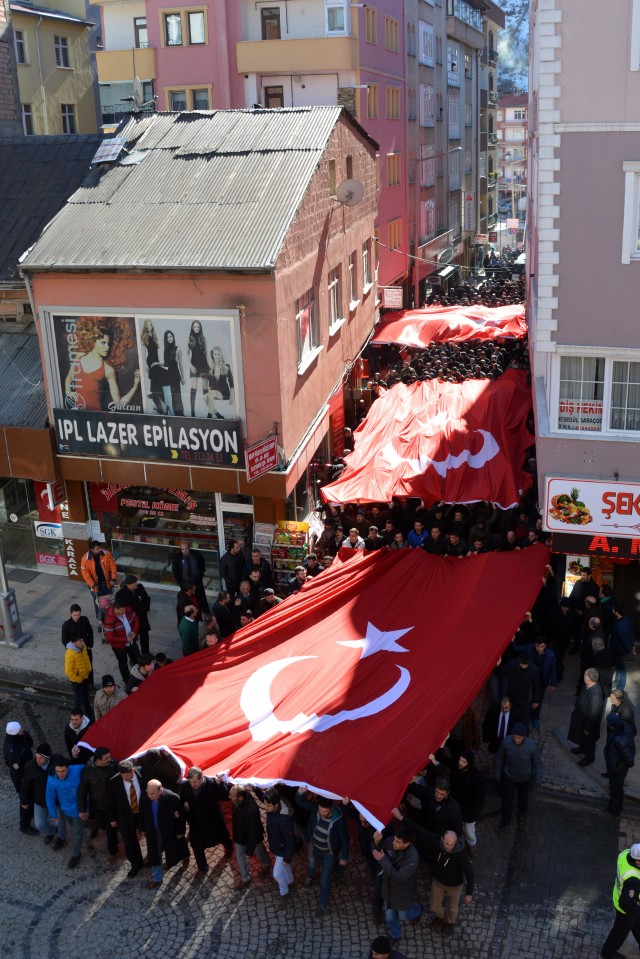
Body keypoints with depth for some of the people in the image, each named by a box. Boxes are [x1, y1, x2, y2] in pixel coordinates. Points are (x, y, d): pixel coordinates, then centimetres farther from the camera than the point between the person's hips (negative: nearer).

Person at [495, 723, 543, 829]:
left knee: (523, 798, 25)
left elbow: (538, 763, -13)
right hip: (509, 777, 0)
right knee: (507, 800, 11)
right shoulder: (506, 742, -27)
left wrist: (538, 780, -10)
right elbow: (499, 758, -9)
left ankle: (521, 815, 55)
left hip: (525, 778, 0)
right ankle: (504, 822, 38)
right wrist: (497, 775, -1)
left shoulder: (532, 745, -30)